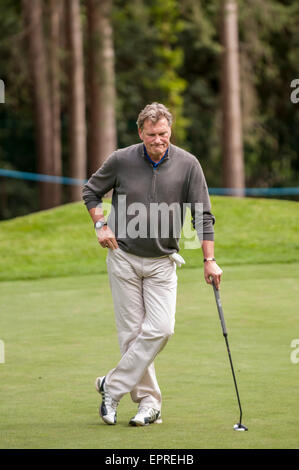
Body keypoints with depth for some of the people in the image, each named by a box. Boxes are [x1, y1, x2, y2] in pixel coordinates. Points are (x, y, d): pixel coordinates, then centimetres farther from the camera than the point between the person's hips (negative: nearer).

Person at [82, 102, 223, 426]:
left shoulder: (187, 165, -7)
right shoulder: (121, 160, -7)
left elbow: (202, 215, -5)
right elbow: (91, 191, 10)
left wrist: (209, 259, -10)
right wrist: (102, 225, -4)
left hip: (162, 262, 1)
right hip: (124, 257, 0)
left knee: (160, 329, -12)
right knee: (132, 332, -1)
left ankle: (113, 386, 0)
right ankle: (148, 401, 8)